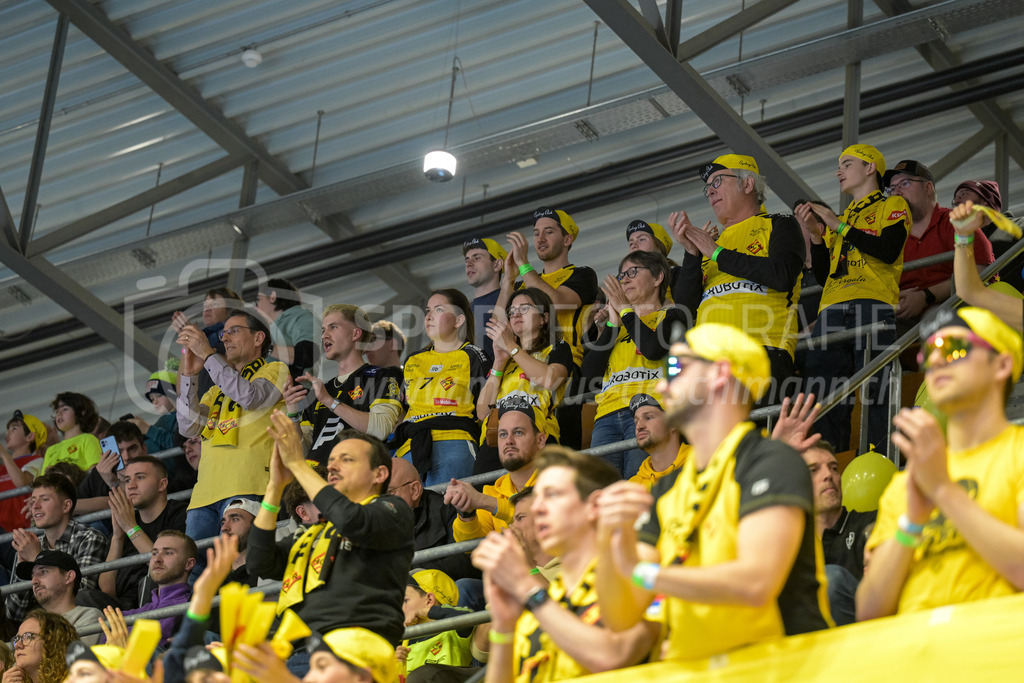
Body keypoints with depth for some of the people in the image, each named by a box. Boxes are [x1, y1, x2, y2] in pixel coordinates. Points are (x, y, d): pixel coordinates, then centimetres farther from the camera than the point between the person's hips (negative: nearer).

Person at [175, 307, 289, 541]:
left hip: (246, 487, -6)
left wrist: (207, 354, -6)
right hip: (206, 492, 6)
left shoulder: (275, 371, 14)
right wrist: (189, 374, 6)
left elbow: (250, 397, -9)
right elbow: (189, 427, 15)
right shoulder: (218, 389, 31)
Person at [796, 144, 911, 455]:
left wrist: (839, 226, -2)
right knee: (824, 398, -7)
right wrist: (814, 235, 9)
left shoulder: (893, 206, 16)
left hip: (874, 305, -6)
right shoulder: (841, 218, 32)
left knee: (875, 395, -17)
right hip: (833, 310, 6)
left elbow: (888, 251, -4)